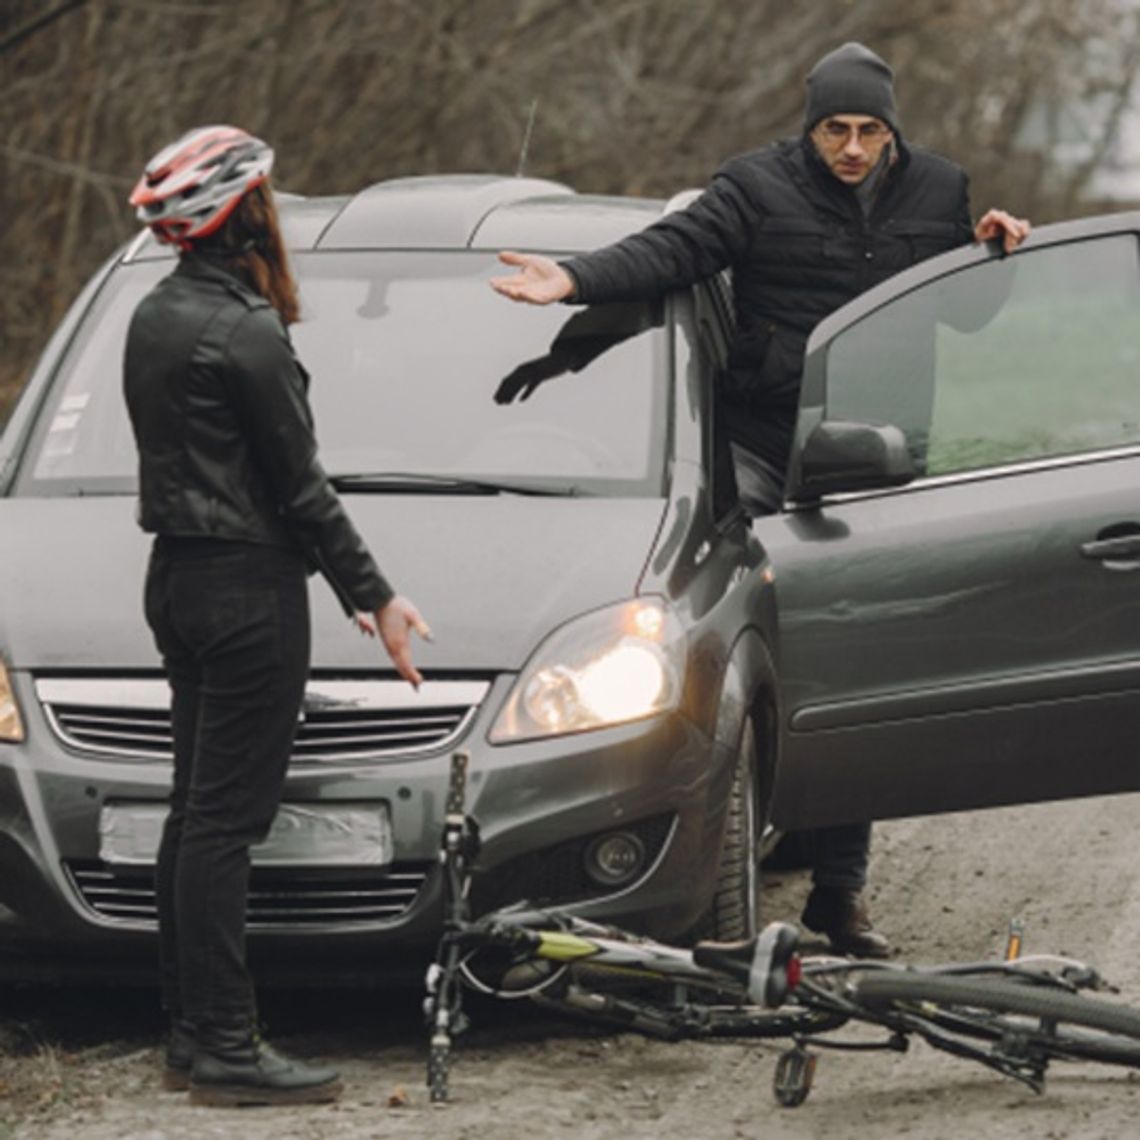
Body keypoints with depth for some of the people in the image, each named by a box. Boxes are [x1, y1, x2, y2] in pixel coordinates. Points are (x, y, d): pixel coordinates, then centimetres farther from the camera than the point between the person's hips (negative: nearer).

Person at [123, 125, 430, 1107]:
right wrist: (373, 596, -8)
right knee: (226, 818, -9)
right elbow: (299, 487, -16)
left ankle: (190, 1030, 17)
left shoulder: (155, 318, 11)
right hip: (247, 589, -10)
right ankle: (225, 1049, -10)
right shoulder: (243, 335, -18)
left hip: (180, 576, 10)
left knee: (197, 811, 13)